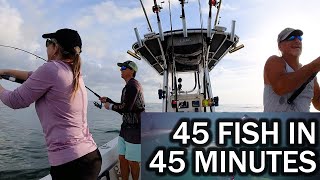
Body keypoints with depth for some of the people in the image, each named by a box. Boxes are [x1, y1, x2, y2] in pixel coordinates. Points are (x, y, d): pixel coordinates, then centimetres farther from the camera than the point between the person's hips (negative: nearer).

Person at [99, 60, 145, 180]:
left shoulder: (133, 85, -14)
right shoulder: (128, 86, 15)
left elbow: (126, 108, -22)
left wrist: (110, 106, -6)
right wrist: (108, 100, 18)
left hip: (135, 129, -9)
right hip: (126, 128, 9)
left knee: (132, 161, 2)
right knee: (122, 158, 11)